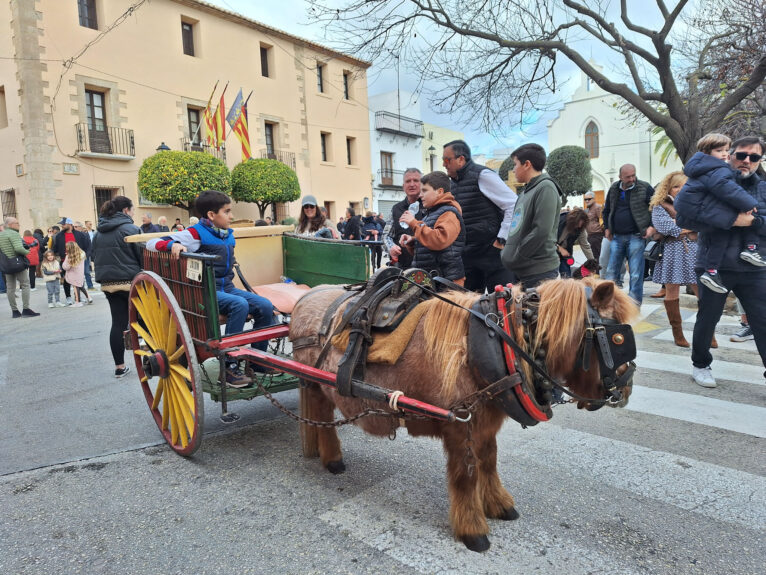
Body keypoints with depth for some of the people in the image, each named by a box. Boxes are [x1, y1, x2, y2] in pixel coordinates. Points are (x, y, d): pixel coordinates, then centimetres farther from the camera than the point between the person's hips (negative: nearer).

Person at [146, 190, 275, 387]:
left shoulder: (228, 234, 14)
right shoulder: (196, 233, -7)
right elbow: (153, 243, -10)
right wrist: (174, 245, -29)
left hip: (227, 288, 7)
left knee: (265, 306, -11)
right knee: (239, 305, -33)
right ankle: (229, 367, -25)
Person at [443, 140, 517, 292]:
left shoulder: (482, 175, -9)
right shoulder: (453, 184, 15)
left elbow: (513, 205, -13)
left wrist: (502, 239, -15)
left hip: (491, 250, -7)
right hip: (466, 255, 8)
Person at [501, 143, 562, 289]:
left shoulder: (546, 188, -9)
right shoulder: (525, 192, 19)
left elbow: (541, 231, -18)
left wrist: (514, 259, -15)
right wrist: (508, 252, 11)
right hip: (521, 272, 9)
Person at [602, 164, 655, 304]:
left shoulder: (644, 188, -4)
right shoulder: (614, 189, 8)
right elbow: (606, 210, 21)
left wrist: (652, 227, -7)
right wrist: (607, 228, 11)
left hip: (636, 236, -4)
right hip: (616, 236, 4)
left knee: (636, 273, -1)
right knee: (611, 271, 8)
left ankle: (634, 302, 9)